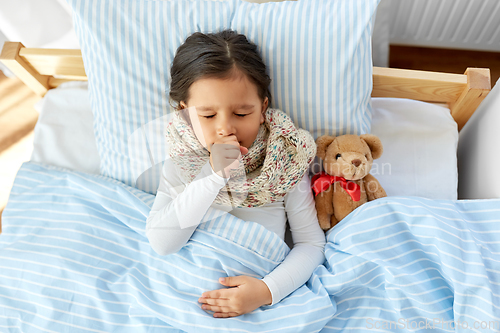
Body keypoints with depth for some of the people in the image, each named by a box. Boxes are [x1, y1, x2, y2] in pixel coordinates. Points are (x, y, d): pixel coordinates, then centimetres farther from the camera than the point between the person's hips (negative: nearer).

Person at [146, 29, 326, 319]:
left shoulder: (286, 158, -8)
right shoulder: (180, 163, -4)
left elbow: (311, 243, -5)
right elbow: (161, 244, -15)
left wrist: (267, 290, -21)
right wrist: (212, 176, -24)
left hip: (258, 286, 1)